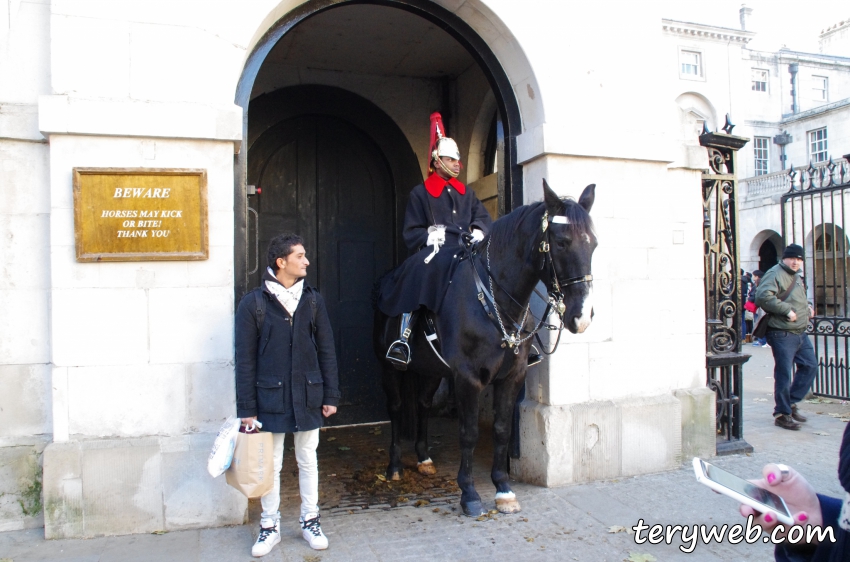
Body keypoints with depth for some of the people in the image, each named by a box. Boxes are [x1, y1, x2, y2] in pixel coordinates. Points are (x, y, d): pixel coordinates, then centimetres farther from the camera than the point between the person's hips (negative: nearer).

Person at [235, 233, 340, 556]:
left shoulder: (312, 300, 1)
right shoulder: (254, 303, -7)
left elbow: (326, 351, 4)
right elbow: (245, 360, -6)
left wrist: (330, 396, 2)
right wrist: (247, 408, -7)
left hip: (308, 396, 2)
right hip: (271, 397, -2)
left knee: (308, 460, 14)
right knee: (271, 463, 11)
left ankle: (310, 520, 31)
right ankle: (270, 526, 28)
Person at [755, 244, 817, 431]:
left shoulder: (796, 276, 19)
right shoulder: (775, 274, -12)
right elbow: (763, 296, -28)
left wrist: (806, 307, 15)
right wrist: (787, 310, -26)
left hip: (800, 332, 10)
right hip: (782, 334, -10)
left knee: (810, 366, 14)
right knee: (784, 374, -3)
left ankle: (791, 403, 25)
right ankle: (782, 414, 8)